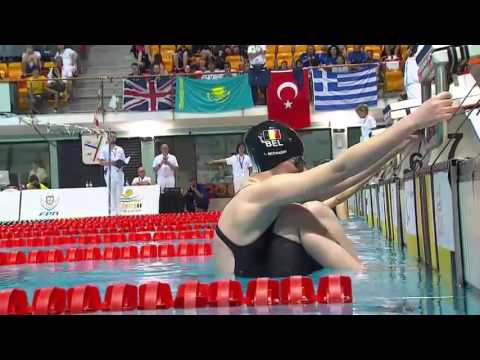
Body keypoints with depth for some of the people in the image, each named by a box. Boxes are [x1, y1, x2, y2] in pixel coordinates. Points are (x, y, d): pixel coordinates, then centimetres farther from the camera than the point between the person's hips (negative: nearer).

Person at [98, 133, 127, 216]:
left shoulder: (120, 149, 19)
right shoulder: (104, 149, 5)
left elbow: (124, 161, 20)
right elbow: (101, 162, -3)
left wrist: (122, 163, -3)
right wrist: (111, 162, -16)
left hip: (119, 173, 4)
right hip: (109, 173, -4)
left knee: (119, 193, 4)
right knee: (111, 193, -8)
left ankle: (118, 212, 10)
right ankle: (113, 212, -6)